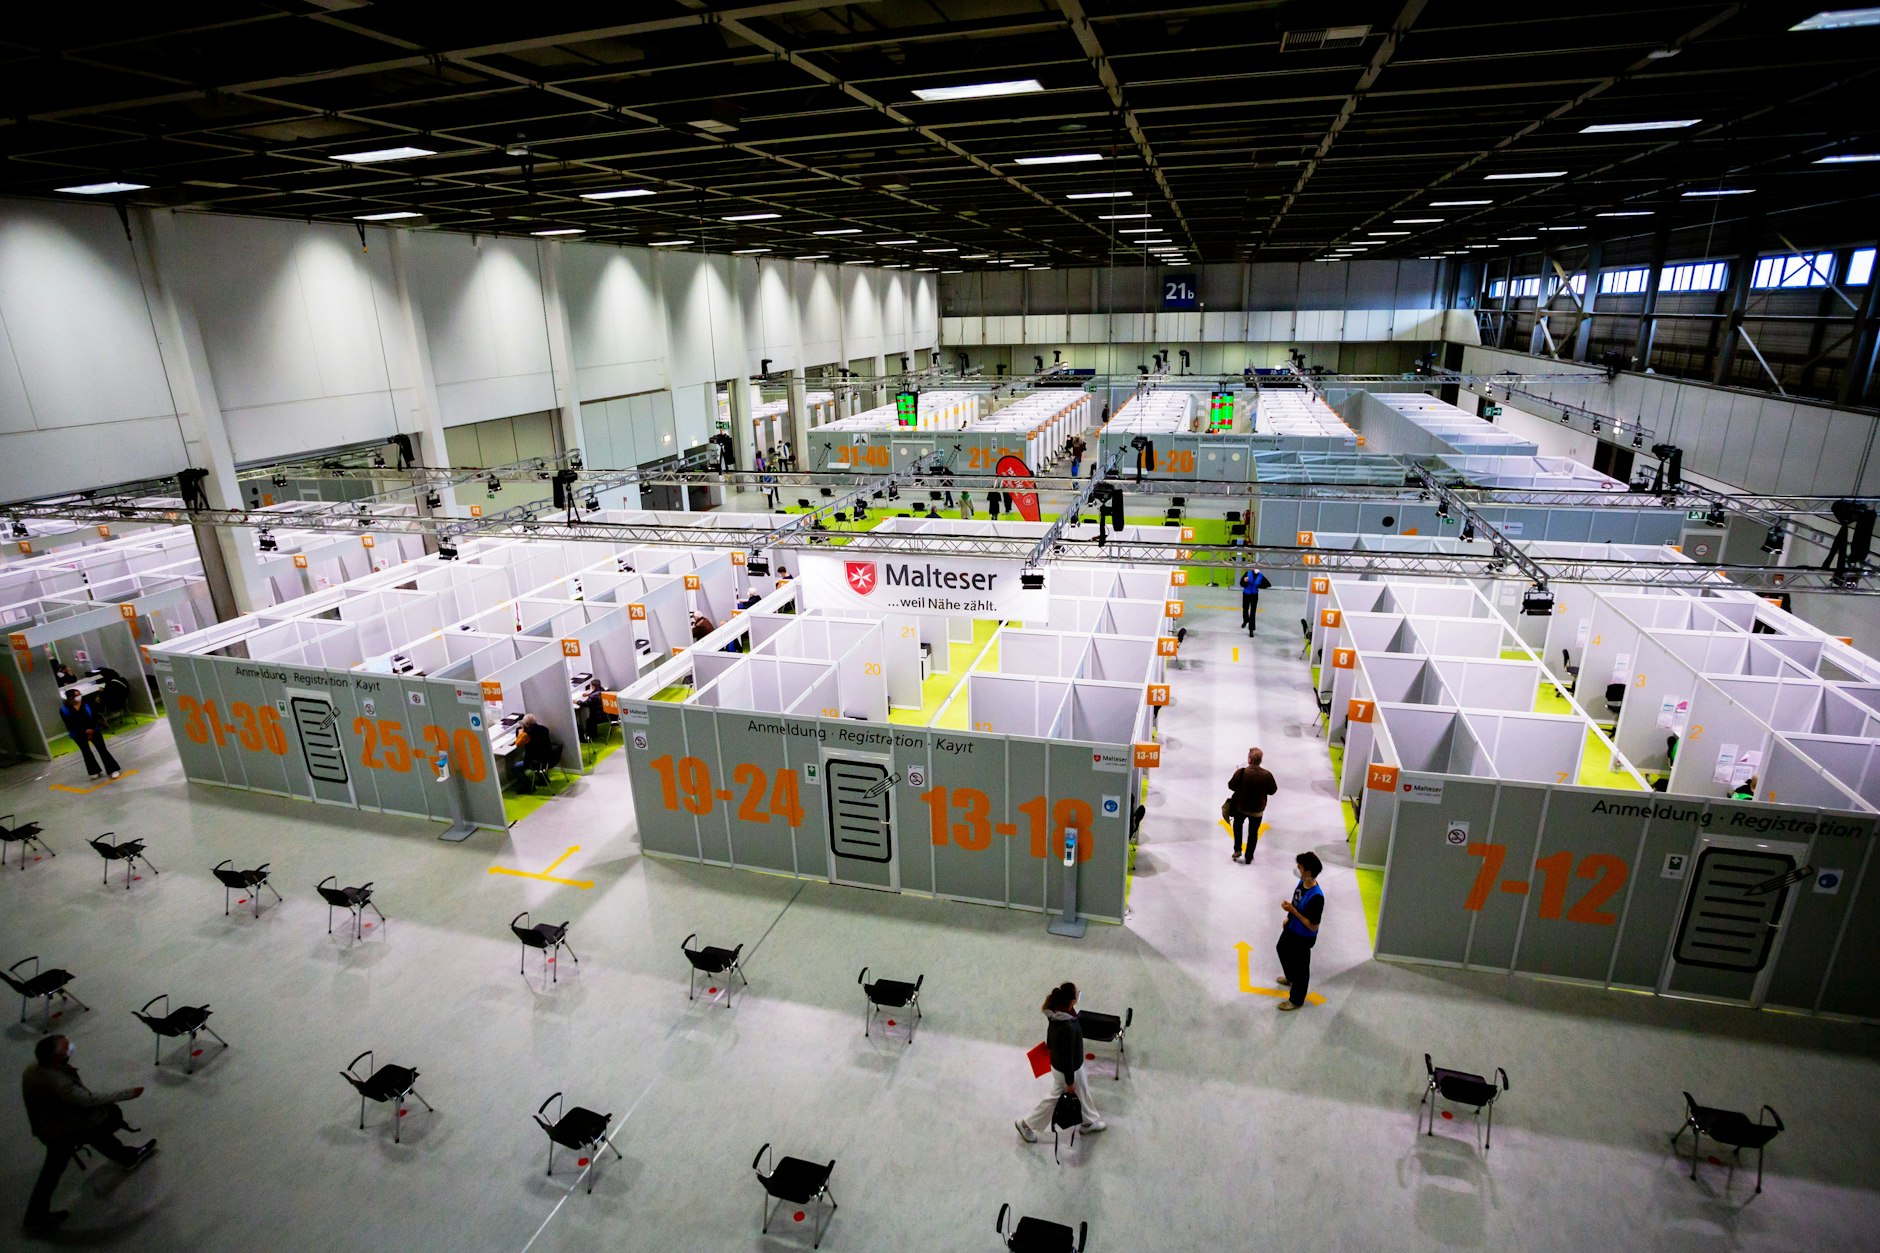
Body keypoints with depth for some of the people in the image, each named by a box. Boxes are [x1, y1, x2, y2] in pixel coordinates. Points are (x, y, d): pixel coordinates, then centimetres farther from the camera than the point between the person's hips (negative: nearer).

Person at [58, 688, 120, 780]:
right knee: (86, 752, 12)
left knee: (102, 749, -4)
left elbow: (95, 716, -7)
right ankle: (95, 772, 24)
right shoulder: (64, 710, -9)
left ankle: (113, 769, -1)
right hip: (79, 734, 1)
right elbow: (70, 724, -11)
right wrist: (85, 731, -16)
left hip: (93, 730, -1)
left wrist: (92, 729, -16)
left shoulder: (87, 703, -7)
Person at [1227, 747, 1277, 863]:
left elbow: (1231, 786, -13)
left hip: (1240, 807, -1)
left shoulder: (1241, 772, -23)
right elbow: (1272, 791, -6)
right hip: (1257, 810, 1)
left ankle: (1237, 850, 25)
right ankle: (1249, 857, 29)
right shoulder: (1267, 774, -18)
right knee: (1253, 832, 19)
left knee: (1237, 824, 29)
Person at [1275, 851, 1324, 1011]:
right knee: (1283, 950, 32)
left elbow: (1313, 926, -29)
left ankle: (1296, 1000, 36)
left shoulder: (1316, 897, -38)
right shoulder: (1302, 882, -12)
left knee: (1301, 967, 14)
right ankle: (1290, 978, 59)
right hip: (1292, 929, 9)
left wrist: (1292, 911, -31)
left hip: (1303, 937, -9)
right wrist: (1288, 918, 16)